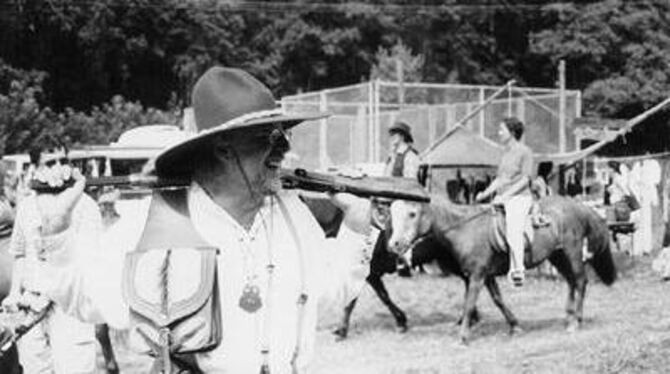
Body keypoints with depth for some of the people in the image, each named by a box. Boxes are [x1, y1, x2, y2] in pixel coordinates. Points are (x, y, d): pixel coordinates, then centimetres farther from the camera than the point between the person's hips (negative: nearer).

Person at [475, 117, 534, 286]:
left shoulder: (524, 152, -3)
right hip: (502, 200, 8)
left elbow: (525, 179, -10)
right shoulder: (506, 153, 19)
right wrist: (486, 193, 8)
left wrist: (506, 195, -19)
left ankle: (518, 269, -31)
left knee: (513, 230, -27)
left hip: (519, 198, -8)